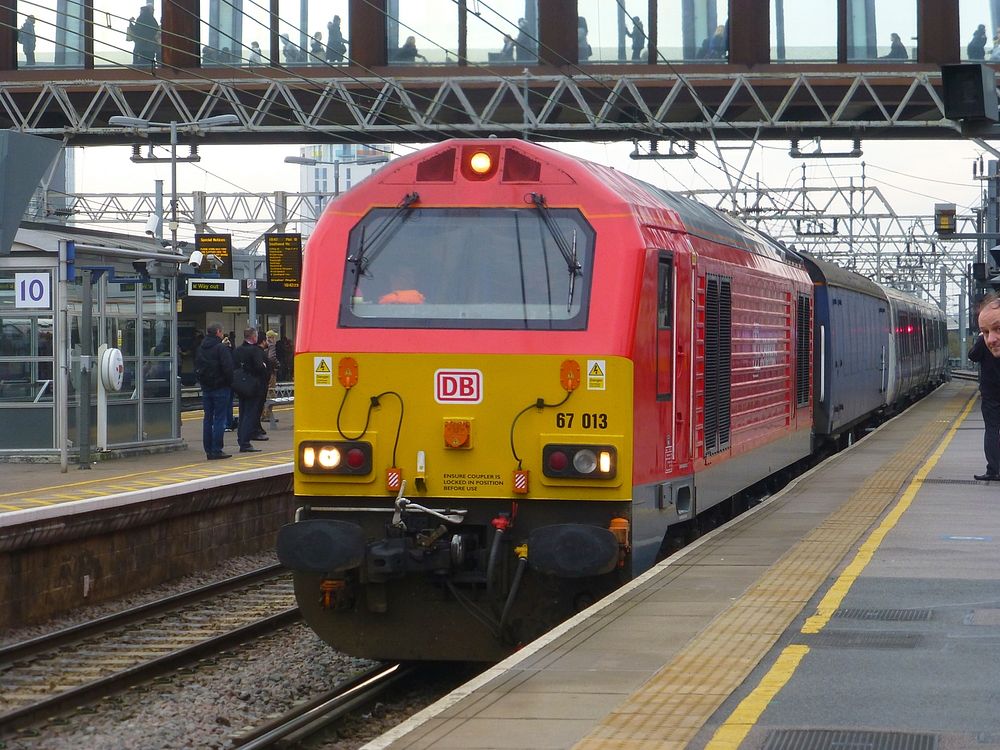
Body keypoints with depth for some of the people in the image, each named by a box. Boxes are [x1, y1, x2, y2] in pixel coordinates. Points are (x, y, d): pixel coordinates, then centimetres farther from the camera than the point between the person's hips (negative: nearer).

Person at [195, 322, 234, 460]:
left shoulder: (200, 349, 9)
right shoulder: (221, 348, -13)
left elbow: (197, 368, 14)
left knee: (207, 419, 10)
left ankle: (208, 450, 10)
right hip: (220, 388, -6)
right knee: (219, 419, -4)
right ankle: (216, 450, -7)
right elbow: (228, 368, -17)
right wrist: (229, 382, -3)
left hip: (206, 388, 6)